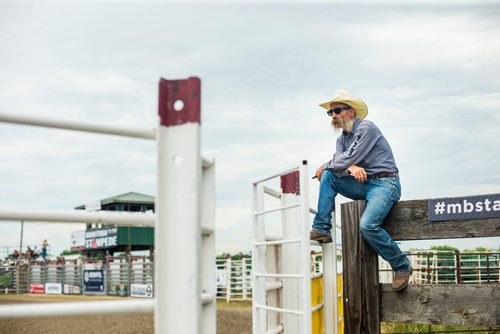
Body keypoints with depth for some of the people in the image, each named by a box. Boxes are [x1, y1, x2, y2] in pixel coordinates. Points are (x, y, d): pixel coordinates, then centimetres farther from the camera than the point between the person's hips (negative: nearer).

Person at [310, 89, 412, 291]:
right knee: (327, 176, -6)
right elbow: (338, 161, 1)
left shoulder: (366, 128, -11)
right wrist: (351, 168, -21)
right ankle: (321, 229, -8)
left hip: (384, 184, -8)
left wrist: (324, 166, -2)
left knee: (367, 225, -28)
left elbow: (347, 159, -18)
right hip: (362, 184, 8)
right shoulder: (342, 137, 16)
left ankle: (402, 267, -9)